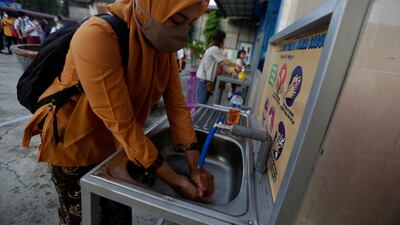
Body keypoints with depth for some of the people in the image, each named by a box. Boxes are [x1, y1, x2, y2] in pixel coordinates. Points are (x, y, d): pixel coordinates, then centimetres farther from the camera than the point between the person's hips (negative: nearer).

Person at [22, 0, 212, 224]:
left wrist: (195, 166, -18)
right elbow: (121, 123, -33)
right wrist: (175, 180, -26)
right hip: (75, 144, -4)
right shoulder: (97, 37, -31)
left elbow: (176, 104, -13)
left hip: (118, 143, 5)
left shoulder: (166, 45, -10)